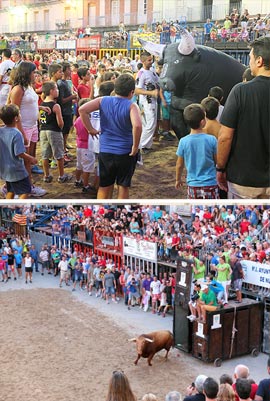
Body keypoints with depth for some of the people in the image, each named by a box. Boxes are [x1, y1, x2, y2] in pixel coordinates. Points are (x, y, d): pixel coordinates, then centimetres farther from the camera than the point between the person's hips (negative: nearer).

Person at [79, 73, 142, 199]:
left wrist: (90, 129, -3)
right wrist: (135, 146, -18)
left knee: (104, 187, 17)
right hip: (125, 153, -3)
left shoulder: (103, 101, -2)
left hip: (105, 151, 3)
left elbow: (82, 110, -12)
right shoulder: (131, 106, -13)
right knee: (123, 187, 14)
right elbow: (137, 125, -31)